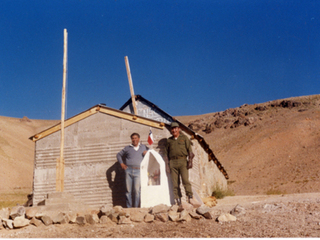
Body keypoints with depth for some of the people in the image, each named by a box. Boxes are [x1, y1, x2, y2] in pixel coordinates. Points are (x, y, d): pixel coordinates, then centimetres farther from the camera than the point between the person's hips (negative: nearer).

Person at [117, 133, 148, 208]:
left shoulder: (143, 147, 18)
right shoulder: (127, 148, 17)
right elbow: (119, 155, 25)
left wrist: (147, 153, 2)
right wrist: (121, 164, 12)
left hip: (138, 171, -1)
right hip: (129, 170, 1)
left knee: (137, 190, -11)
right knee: (128, 190, 0)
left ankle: (136, 207, -6)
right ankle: (129, 207, 5)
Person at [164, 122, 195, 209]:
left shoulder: (184, 138, 10)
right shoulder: (169, 140, 17)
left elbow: (189, 150, 5)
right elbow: (166, 153, 18)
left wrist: (190, 161, -5)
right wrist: (167, 165, 10)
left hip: (182, 161, -3)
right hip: (173, 163, 3)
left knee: (185, 180, -16)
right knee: (175, 183, 0)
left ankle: (190, 197, -12)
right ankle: (178, 201, 2)